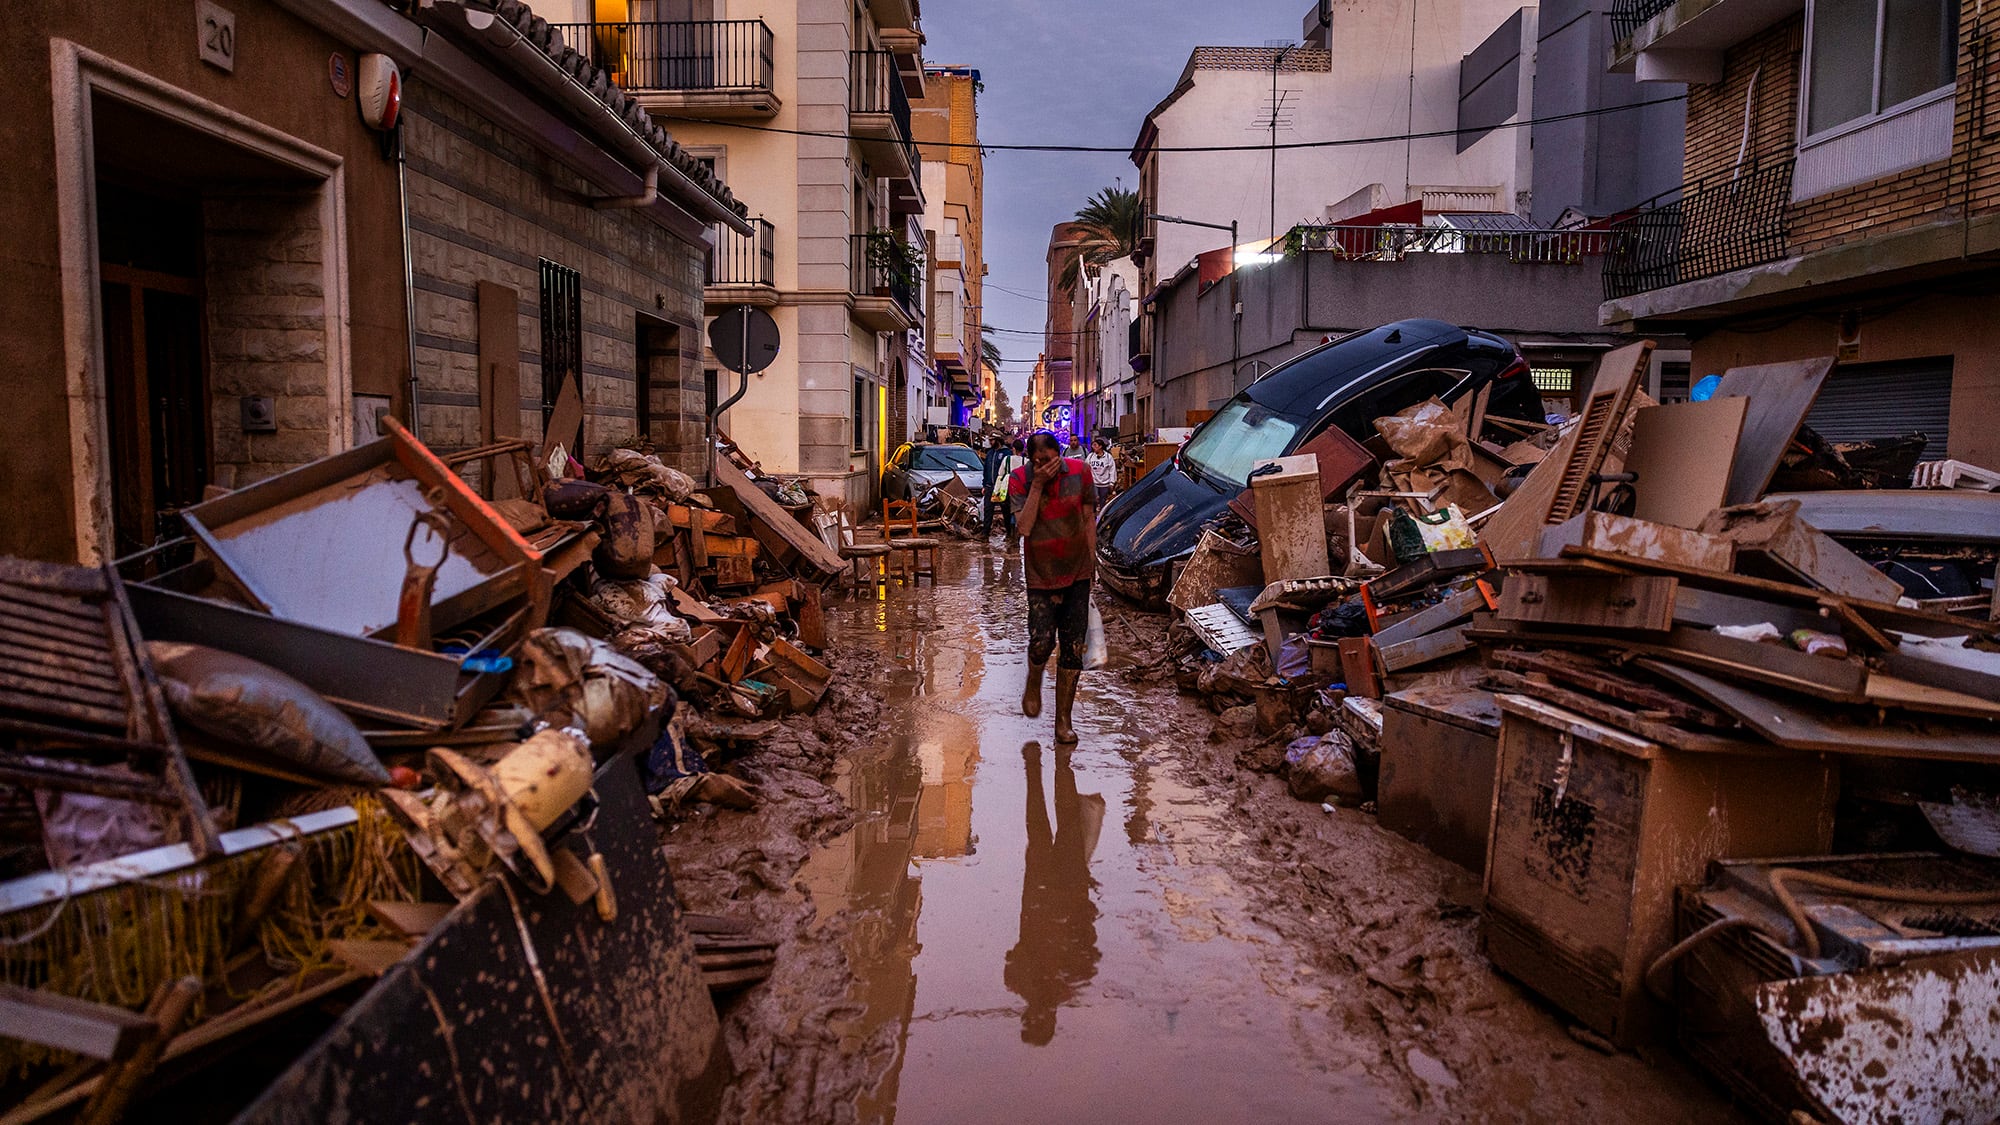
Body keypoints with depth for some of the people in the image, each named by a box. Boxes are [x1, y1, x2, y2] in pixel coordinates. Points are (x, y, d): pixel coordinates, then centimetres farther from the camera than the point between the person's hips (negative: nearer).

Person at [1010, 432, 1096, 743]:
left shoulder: (1079, 472, -5)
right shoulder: (1020, 479, -8)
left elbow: (1089, 519, 5)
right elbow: (1024, 527, -19)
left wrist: (1092, 562, 6)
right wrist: (1037, 485, -24)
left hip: (1078, 573, 1)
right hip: (1041, 575, -1)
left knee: (1073, 648, 2)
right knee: (1041, 642, -7)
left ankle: (1064, 720, 14)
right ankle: (1033, 685, 29)